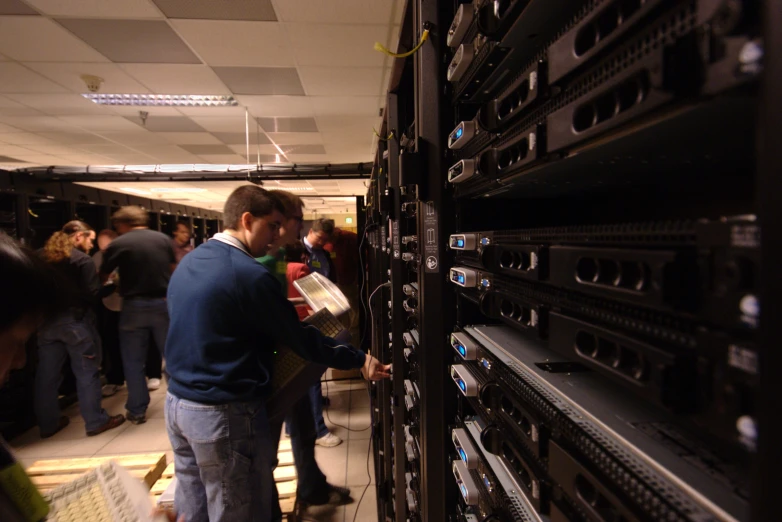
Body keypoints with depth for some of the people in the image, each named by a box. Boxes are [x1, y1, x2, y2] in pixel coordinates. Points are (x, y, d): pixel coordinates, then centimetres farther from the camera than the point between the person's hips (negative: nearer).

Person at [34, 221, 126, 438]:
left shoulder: (42, 257, 7)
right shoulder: (82, 259, -11)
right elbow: (93, 294, -14)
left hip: (46, 320, 6)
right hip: (74, 319, -6)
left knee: (47, 374, 14)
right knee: (87, 372, 3)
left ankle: (48, 423, 26)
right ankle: (96, 422, 10)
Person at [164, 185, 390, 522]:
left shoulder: (187, 263, 7)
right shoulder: (250, 274, -21)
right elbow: (299, 339, -17)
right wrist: (359, 360, -8)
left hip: (178, 403, 9)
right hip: (226, 414, -9)